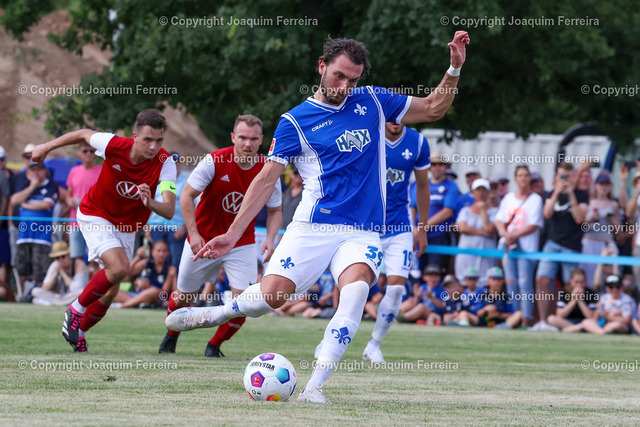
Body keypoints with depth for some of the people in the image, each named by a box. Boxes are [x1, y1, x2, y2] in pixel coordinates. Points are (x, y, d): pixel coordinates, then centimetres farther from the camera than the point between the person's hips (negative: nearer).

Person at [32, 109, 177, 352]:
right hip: (96, 217, -3)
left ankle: (78, 332, 31)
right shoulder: (114, 145, -26)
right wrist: (46, 148, 7)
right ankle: (76, 310, -6)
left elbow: (169, 211, -35)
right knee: (119, 268, -27)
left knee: (110, 293, 5)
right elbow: (84, 134, -4)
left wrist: (151, 203, -57)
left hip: (126, 227, 3)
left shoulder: (164, 163, -25)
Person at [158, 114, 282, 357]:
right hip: (203, 240, -1)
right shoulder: (214, 162, -19)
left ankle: (214, 346, 11)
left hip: (242, 244, 1)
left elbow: (275, 210, 2)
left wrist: (270, 239, -16)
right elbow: (187, 196, -13)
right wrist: (193, 233, -22)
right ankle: (171, 337, 43)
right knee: (183, 296, 12)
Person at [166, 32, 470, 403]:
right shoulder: (296, 121, 3)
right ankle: (214, 314, 18)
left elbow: (433, 108, 19)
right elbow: (266, 180, 2)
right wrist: (233, 234, -3)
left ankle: (315, 386, -29)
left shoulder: (372, 101, 11)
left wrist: (455, 69, 4)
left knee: (357, 287, -29)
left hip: (363, 233, 2)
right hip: (313, 227, -1)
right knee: (272, 295, -16)